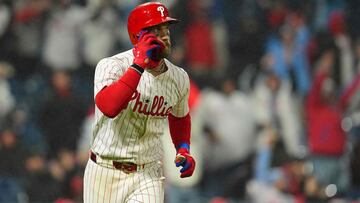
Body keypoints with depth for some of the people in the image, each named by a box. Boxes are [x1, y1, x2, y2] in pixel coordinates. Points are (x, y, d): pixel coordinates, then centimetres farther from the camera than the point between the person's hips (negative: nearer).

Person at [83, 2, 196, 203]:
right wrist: (138, 65, -33)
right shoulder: (113, 66, -15)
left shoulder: (178, 78, 1)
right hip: (106, 173, -3)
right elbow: (108, 107, -36)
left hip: (148, 176, 3)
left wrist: (184, 150, 5)